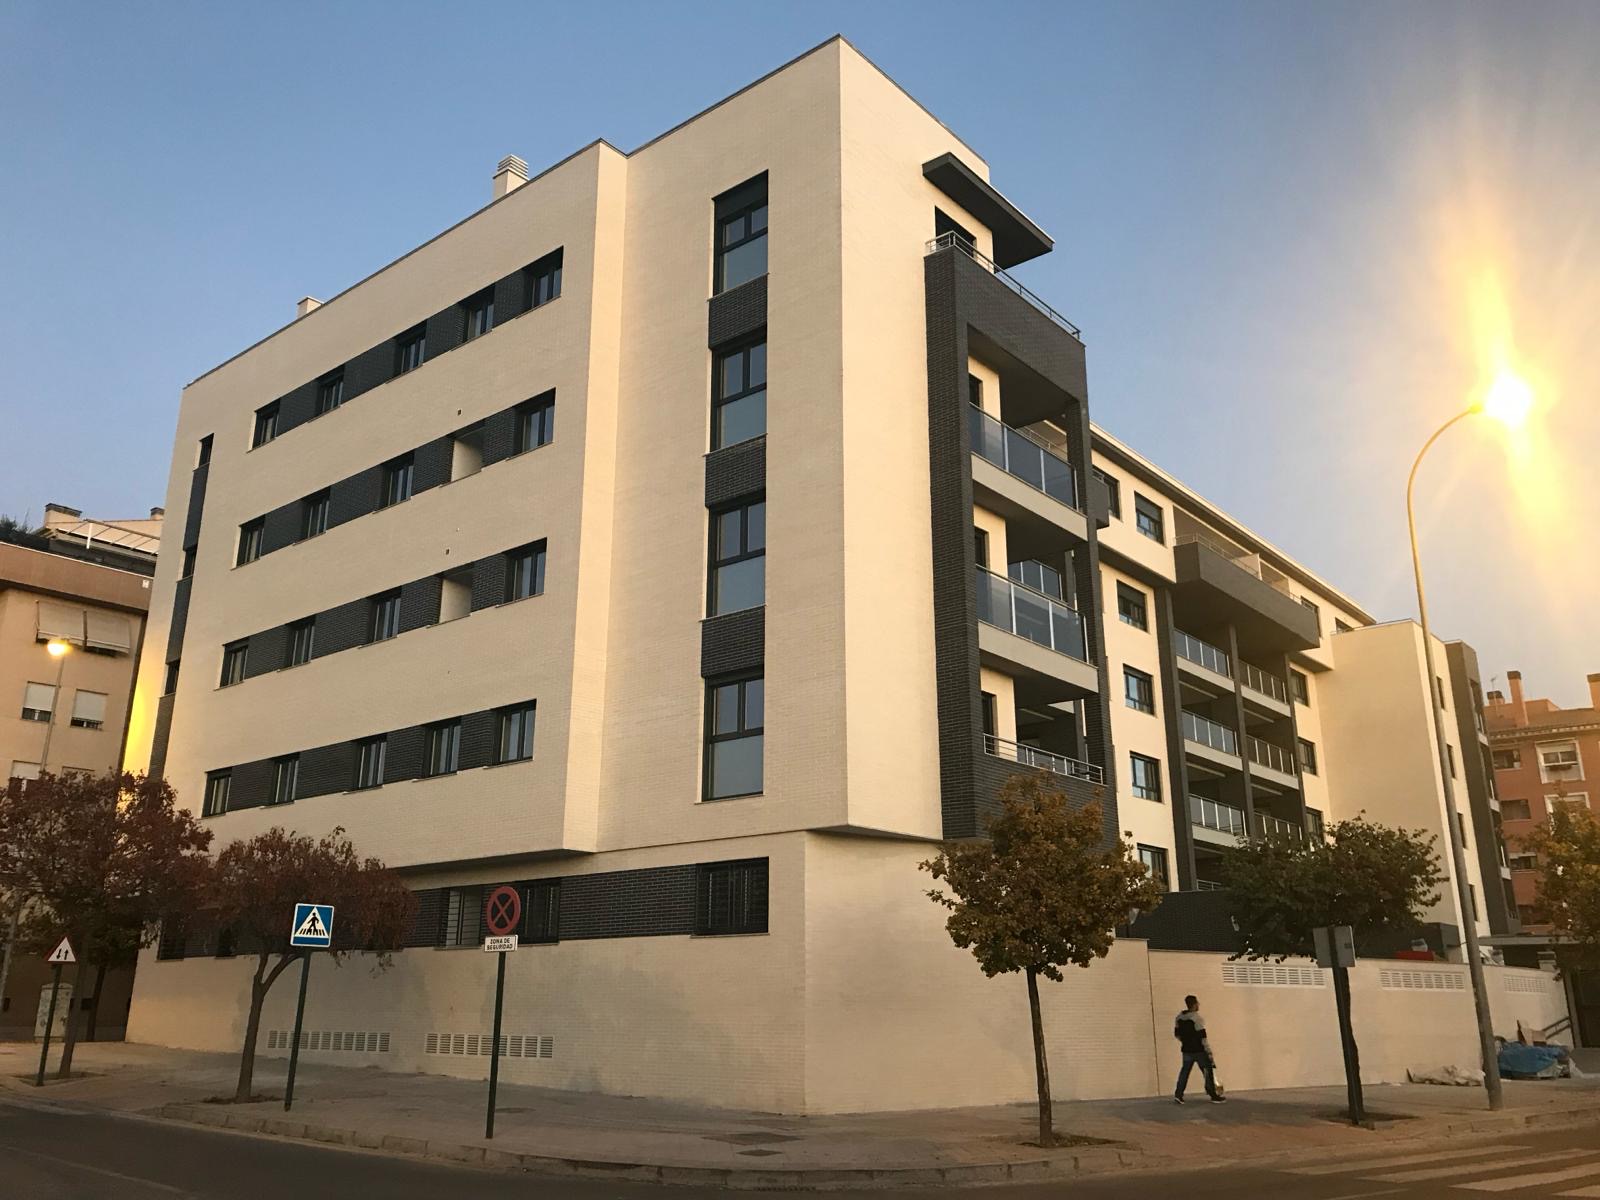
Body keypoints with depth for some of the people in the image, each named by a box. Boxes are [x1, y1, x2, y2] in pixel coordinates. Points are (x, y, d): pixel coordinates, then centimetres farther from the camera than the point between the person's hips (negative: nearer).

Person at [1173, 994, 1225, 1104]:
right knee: (1208, 1072, 7)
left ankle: (1178, 1094, 8)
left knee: (1185, 1071, 12)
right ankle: (1214, 1096, 14)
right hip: (1199, 1050, -6)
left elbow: (1176, 1034, 11)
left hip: (1187, 1050, 6)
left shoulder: (1179, 1017, 4)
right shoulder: (1197, 1018, -18)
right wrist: (1209, 1052, -14)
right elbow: (1203, 1037, -19)